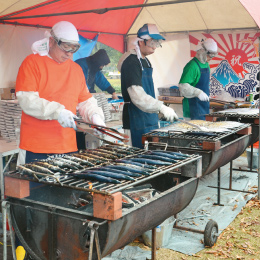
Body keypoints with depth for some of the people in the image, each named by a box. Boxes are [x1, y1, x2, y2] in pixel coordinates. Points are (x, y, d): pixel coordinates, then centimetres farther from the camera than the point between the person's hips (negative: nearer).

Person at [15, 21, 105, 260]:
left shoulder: (76, 69, 13)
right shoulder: (32, 62, -4)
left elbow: (85, 100, 17)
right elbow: (27, 100, -15)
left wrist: (96, 115, -3)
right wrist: (57, 110, -27)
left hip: (67, 146, 5)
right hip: (35, 149, -5)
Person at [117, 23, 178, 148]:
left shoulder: (146, 61, 15)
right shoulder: (131, 62, -15)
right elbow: (137, 95, -26)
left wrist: (158, 111, 19)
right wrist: (161, 107, -33)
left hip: (149, 118, 9)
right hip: (136, 120, -9)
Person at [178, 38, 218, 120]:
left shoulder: (206, 65, 13)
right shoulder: (192, 66, -17)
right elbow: (183, 86, -25)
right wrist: (198, 92, -35)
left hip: (204, 105, 9)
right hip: (193, 106, -9)